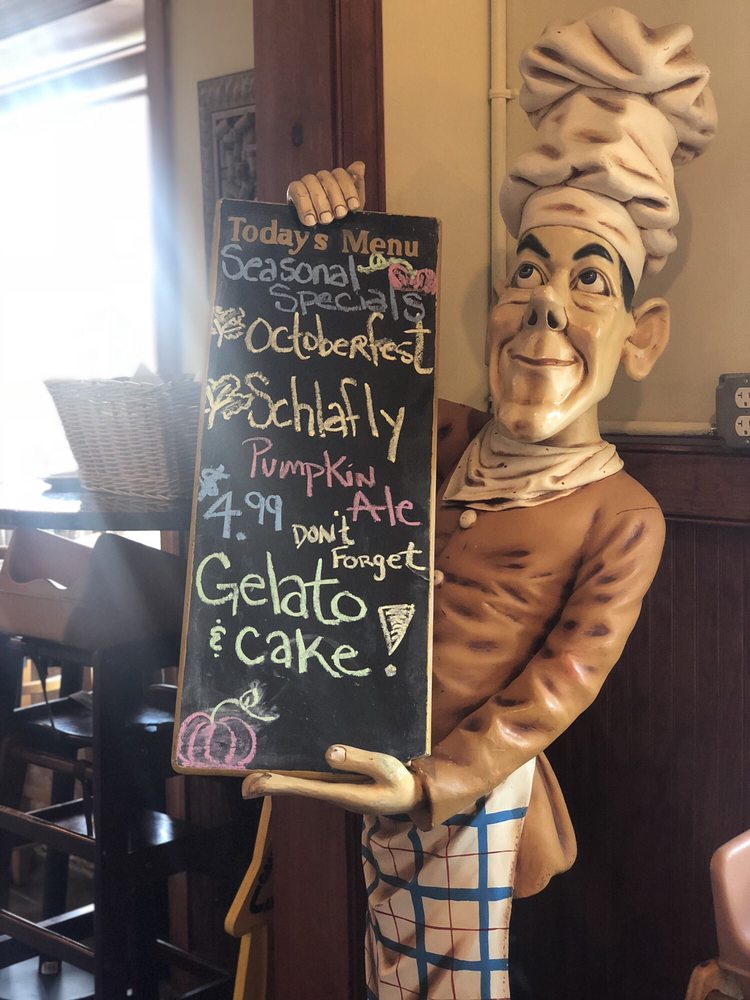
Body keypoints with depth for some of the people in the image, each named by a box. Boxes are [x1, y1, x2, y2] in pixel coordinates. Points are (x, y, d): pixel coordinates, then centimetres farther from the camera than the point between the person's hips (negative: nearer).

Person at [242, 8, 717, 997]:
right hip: (389, 772, 5)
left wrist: (440, 784, -23)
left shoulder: (623, 517, -13)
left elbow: (565, 681, -15)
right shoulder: (443, 443, 1)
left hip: (479, 789, -5)